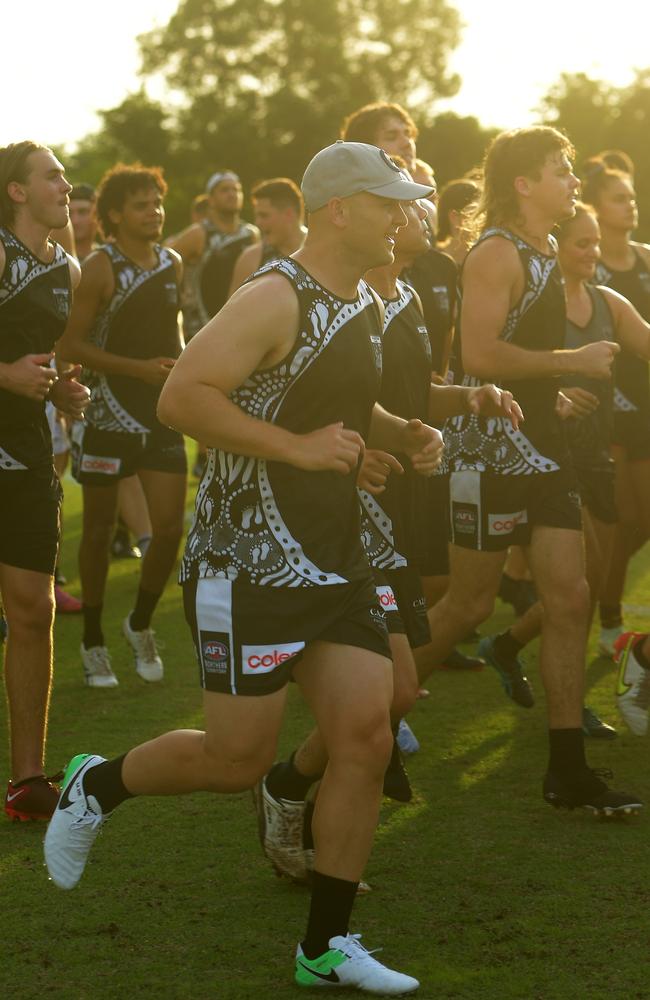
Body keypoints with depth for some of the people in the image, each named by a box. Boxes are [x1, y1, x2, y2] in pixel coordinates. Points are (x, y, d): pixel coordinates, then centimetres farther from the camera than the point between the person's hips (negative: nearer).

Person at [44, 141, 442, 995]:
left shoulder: (366, 305, 12)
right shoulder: (276, 300, -17)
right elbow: (181, 397, -26)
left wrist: (400, 434, 11)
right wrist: (298, 446, -26)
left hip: (336, 561, 8)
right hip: (251, 563, -8)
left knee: (366, 739, 1)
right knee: (238, 758, -3)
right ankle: (96, 786, 26)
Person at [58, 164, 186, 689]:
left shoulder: (172, 264, 7)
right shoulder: (101, 267, -10)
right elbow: (72, 344, -14)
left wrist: (179, 360, 10)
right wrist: (139, 368, -20)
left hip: (163, 412, 5)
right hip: (109, 413, -4)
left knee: (170, 527, -2)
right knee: (99, 530, 6)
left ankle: (141, 624, 20)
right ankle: (94, 640, 19)